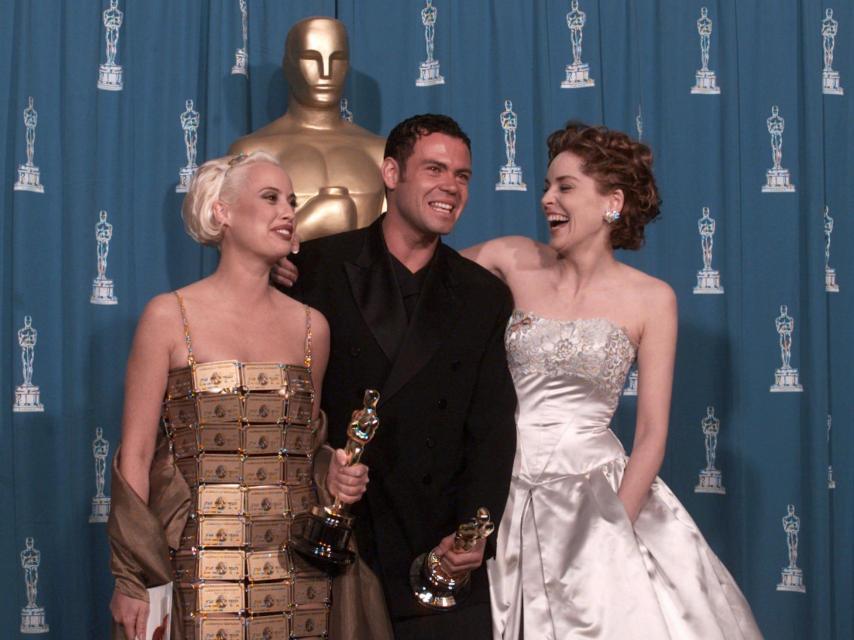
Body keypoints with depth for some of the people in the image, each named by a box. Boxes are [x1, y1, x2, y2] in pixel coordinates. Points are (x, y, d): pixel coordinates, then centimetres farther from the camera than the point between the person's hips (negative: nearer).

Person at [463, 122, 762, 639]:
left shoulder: (652, 299, -4)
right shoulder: (516, 262, 2)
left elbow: (652, 432, -6)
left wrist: (615, 526, -14)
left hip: (594, 489, -2)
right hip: (509, 490, 2)